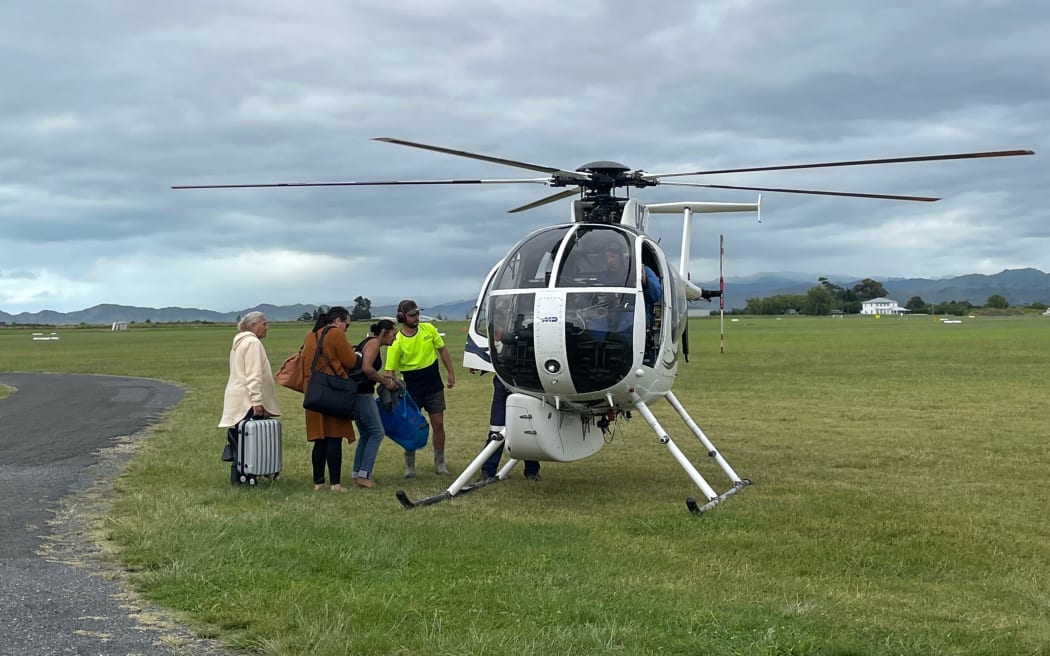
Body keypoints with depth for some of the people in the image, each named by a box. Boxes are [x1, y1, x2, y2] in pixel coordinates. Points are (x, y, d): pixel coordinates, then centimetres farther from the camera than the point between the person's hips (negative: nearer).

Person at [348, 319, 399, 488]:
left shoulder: (368, 342, 19)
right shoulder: (374, 342, -9)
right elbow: (366, 368, -22)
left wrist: (382, 377, 10)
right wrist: (385, 381, -13)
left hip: (357, 393, 10)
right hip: (362, 393, -10)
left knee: (365, 435, 15)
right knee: (376, 432, -5)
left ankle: (357, 475, 15)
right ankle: (364, 475, -9)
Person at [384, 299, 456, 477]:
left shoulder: (428, 329, -5)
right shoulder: (396, 342, -16)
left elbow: (442, 350, 9)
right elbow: (390, 371, -16)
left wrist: (450, 373, 7)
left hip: (434, 386, 3)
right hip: (412, 389, -3)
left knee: (438, 425, 5)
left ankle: (439, 463, 18)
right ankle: (409, 466, 13)